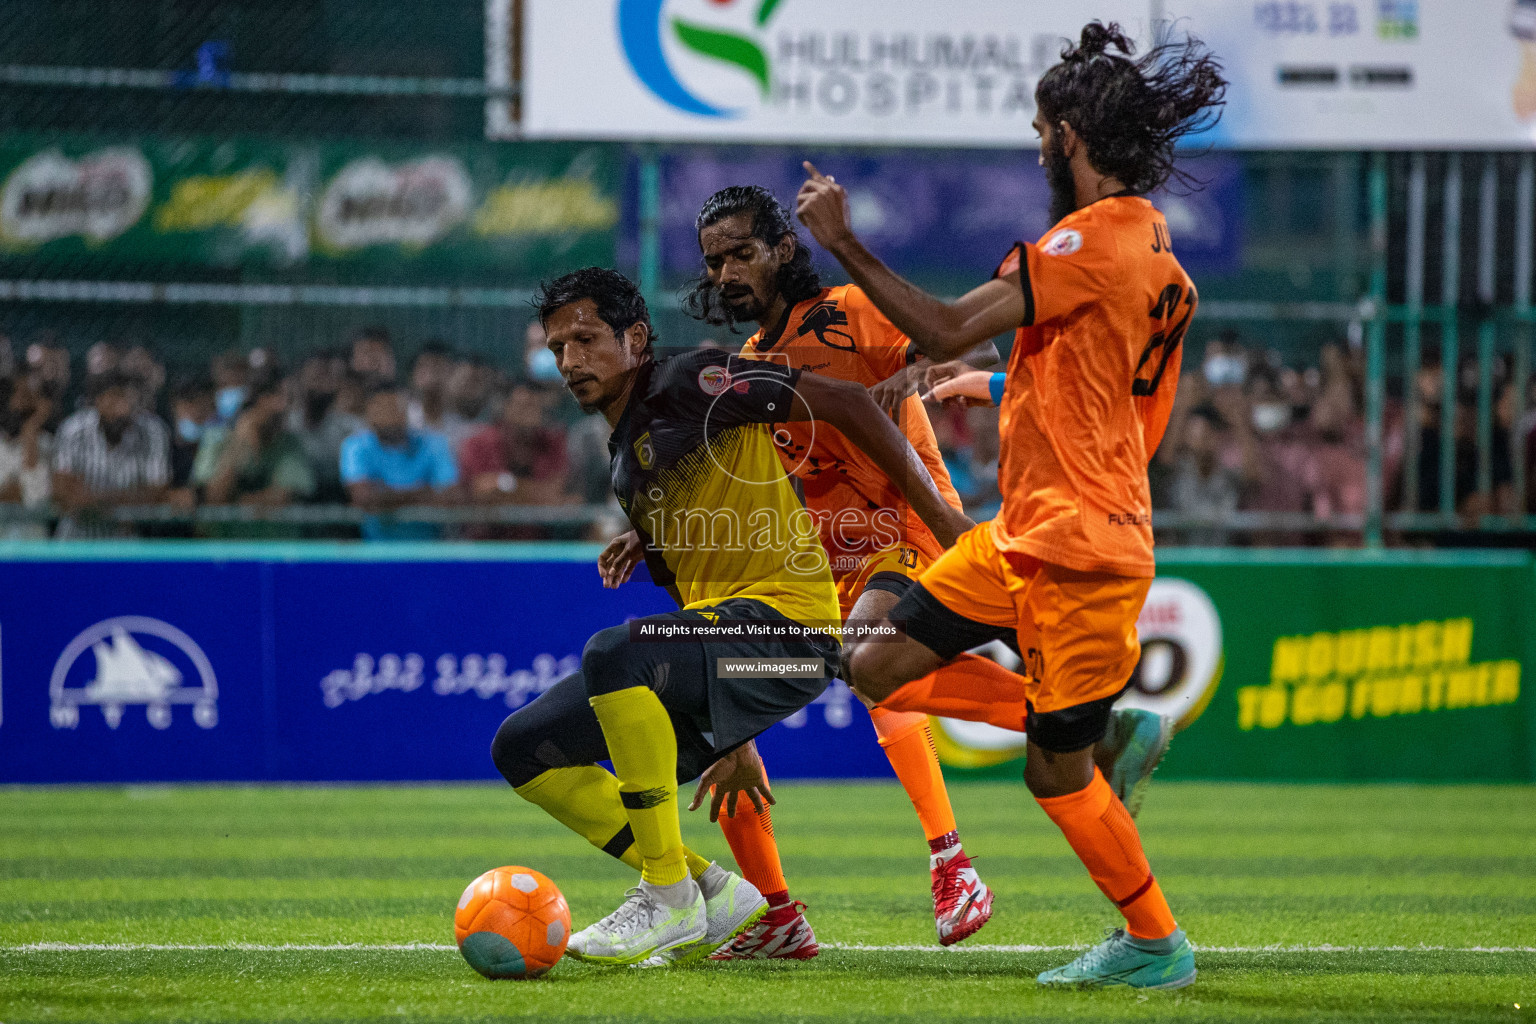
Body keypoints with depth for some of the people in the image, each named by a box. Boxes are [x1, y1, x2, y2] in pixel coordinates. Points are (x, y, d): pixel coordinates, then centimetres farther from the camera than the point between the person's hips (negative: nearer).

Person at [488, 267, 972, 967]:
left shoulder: (685, 384, -5)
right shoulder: (627, 465, 21)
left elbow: (843, 403, -10)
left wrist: (937, 513, -15)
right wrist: (733, 742, 25)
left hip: (784, 623, -9)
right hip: (714, 624, 9)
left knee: (613, 654, -35)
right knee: (523, 748, 2)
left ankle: (672, 901, -25)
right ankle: (711, 892, 2)